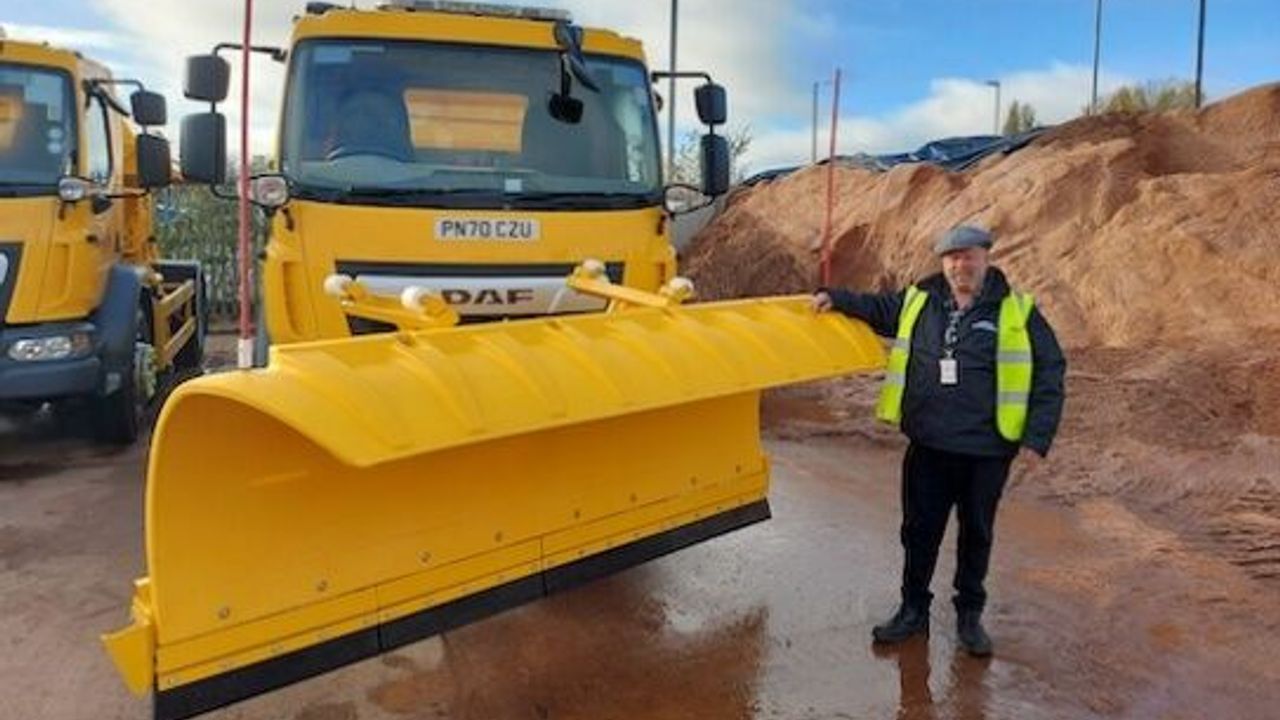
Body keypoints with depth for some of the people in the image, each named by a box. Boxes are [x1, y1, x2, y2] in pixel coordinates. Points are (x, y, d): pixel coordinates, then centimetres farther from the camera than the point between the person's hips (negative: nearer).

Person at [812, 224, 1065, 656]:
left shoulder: (1017, 311, -4)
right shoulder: (919, 301, 4)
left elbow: (1050, 373, -1)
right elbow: (877, 308, 21)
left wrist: (1037, 438, -6)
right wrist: (836, 299, 4)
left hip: (987, 451, -2)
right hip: (928, 446, 2)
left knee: (976, 533, 14)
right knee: (920, 530, 11)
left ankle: (969, 614, 32)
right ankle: (914, 609, 29)